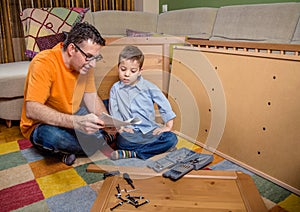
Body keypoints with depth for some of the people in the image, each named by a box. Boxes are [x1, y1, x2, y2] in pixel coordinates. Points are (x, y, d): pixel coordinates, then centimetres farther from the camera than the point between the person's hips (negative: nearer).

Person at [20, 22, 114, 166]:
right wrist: (76, 122, -47)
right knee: (52, 135, -38)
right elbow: (32, 110, -35)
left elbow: (91, 97, 0)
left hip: (74, 115, 6)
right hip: (42, 124, -6)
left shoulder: (84, 62, -7)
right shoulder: (44, 63, -26)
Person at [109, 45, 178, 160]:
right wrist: (119, 126, -5)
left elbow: (164, 105, 5)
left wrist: (168, 125, 1)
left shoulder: (148, 87, 2)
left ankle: (132, 153, -20)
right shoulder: (115, 88, 7)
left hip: (149, 130, 2)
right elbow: (114, 111, 8)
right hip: (128, 133, -2)